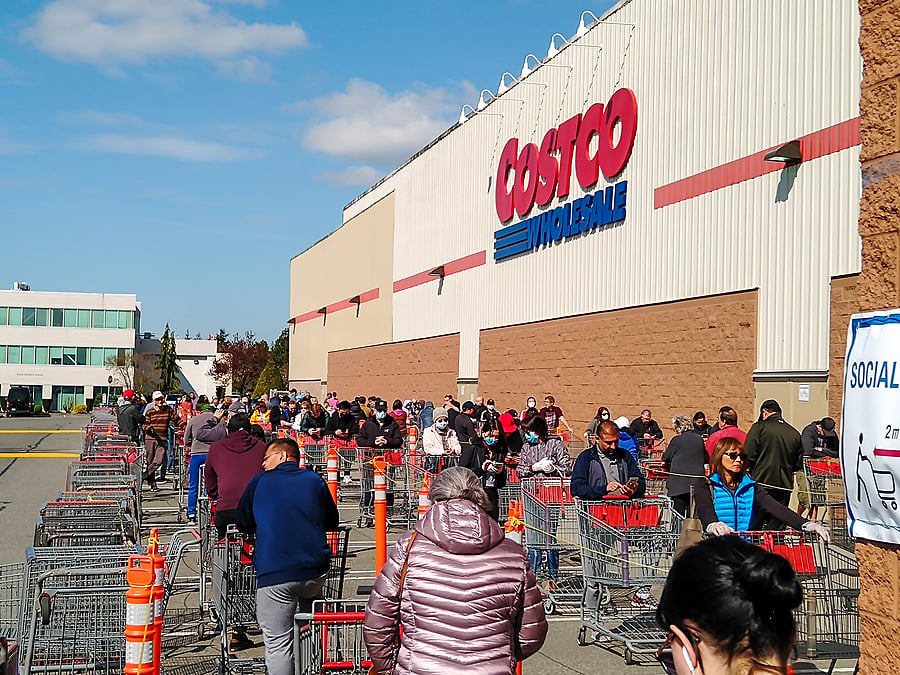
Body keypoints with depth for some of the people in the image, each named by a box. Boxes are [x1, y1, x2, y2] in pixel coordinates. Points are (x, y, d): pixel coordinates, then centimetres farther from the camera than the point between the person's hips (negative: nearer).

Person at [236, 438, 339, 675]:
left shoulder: (260, 481, 8)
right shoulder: (315, 480, 12)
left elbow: (243, 524, 17)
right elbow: (333, 522, 22)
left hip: (275, 573, -3)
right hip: (315, 570, 3)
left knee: (278, 644, -1)